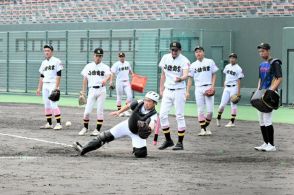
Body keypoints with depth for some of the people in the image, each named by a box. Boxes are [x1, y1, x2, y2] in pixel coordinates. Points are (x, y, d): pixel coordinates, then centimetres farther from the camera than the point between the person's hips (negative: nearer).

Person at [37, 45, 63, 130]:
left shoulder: (56, 61, -6)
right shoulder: (44, 63, 15)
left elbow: (58, 75, -11)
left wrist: (56, 87, -19)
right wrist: (39, 88, 13)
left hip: (53, 85, -7)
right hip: (45, 85, 7)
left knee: (53, 104, -14)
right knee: (46, 104, 7)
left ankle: (59, 123, -12)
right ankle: (49, 124, 12)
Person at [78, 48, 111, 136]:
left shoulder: (105, 67, 1)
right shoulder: (88, 66, 10)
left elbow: (109, 74, -19)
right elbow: (85, 79, 11)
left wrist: (105, 79, -41)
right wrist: (83, 92, 6)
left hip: (101, 90, -2)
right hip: (91, 90, 2)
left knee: (100, 111, -1)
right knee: (87, 111, -2)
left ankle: (98, 130, 8)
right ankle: (85, 128, 16)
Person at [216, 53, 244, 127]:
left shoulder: (238, 69, -7)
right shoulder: (227, 67, 11)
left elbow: (239, 80, -10)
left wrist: (238, 91, -14)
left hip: (234, 88, -5)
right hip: (226, 88, 5)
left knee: (233, 104, -2)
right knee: (222, 104, 4)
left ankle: (232, 122, 1)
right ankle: (218, 118, 22)